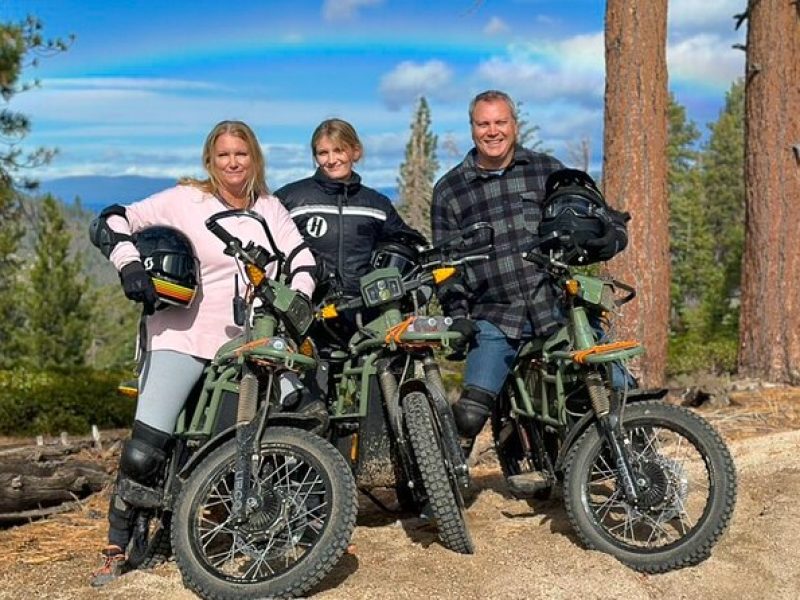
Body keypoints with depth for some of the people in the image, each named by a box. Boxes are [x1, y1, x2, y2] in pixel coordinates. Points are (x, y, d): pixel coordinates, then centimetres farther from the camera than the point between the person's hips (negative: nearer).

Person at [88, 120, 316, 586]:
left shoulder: (269, 208, 11)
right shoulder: (185, 200, -1)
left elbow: (301, 256, 7)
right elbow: (111, 222, -3)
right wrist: (130, 264, -20)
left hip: (247, 338, 4)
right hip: (183, 335, -4)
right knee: (143, 453, -13)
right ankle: (117, 548, 5)